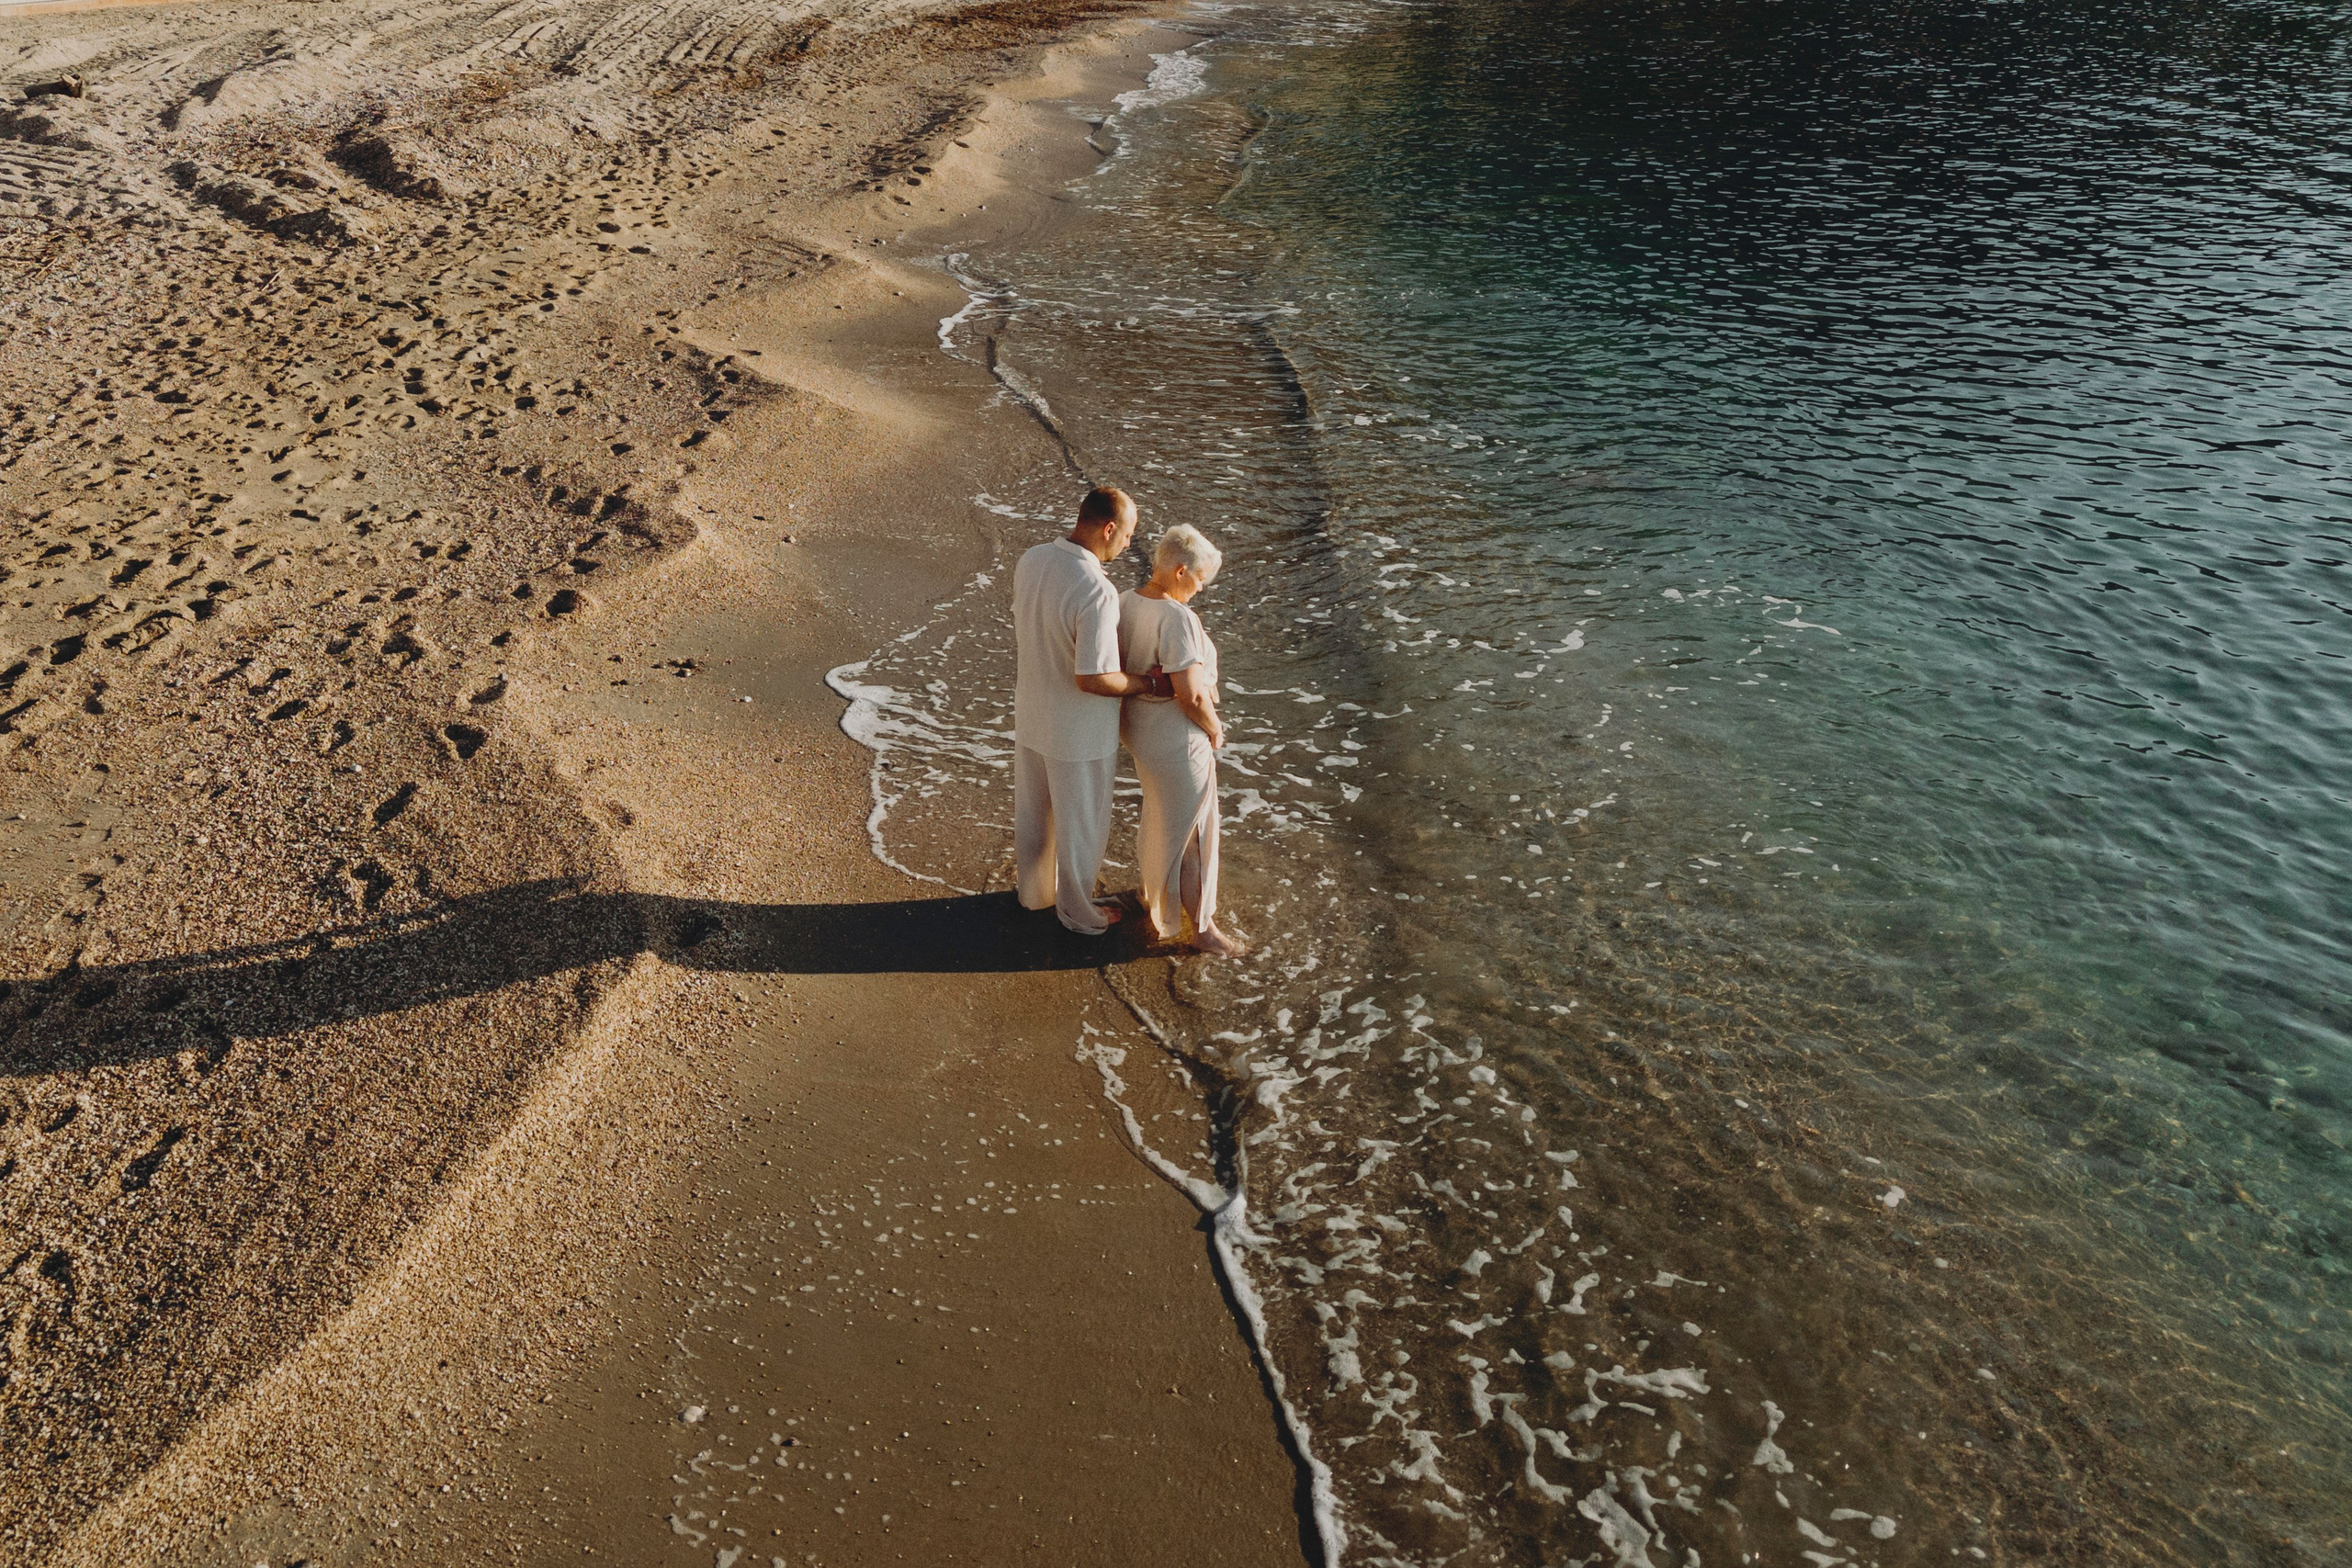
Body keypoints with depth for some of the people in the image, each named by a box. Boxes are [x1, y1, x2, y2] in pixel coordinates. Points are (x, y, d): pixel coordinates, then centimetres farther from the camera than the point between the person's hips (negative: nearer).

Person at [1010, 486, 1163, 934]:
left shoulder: (1030, 560, -8)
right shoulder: (1098, 593, -32)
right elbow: (1092, 679, -31)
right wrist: (1150, 684, -16)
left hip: (1030, 715, 7)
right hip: (1077, 732, -7)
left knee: (1032, 810, 27)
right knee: (1081, 823, 17)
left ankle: (1034, 889, 49)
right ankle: (1078, 911, 38)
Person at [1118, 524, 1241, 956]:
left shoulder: (1125, 601, -2)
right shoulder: (1177, 618, -29)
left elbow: (1117, 666, 8)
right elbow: (1191, 693, -29)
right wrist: (1214, 729, -12)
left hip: (1138, 726, 9)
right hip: (1177, 739, -9)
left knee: (1160, 815, 29)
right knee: (1189, 831, 6)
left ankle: (1153, 892, 49)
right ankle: (1202, 928, 21)